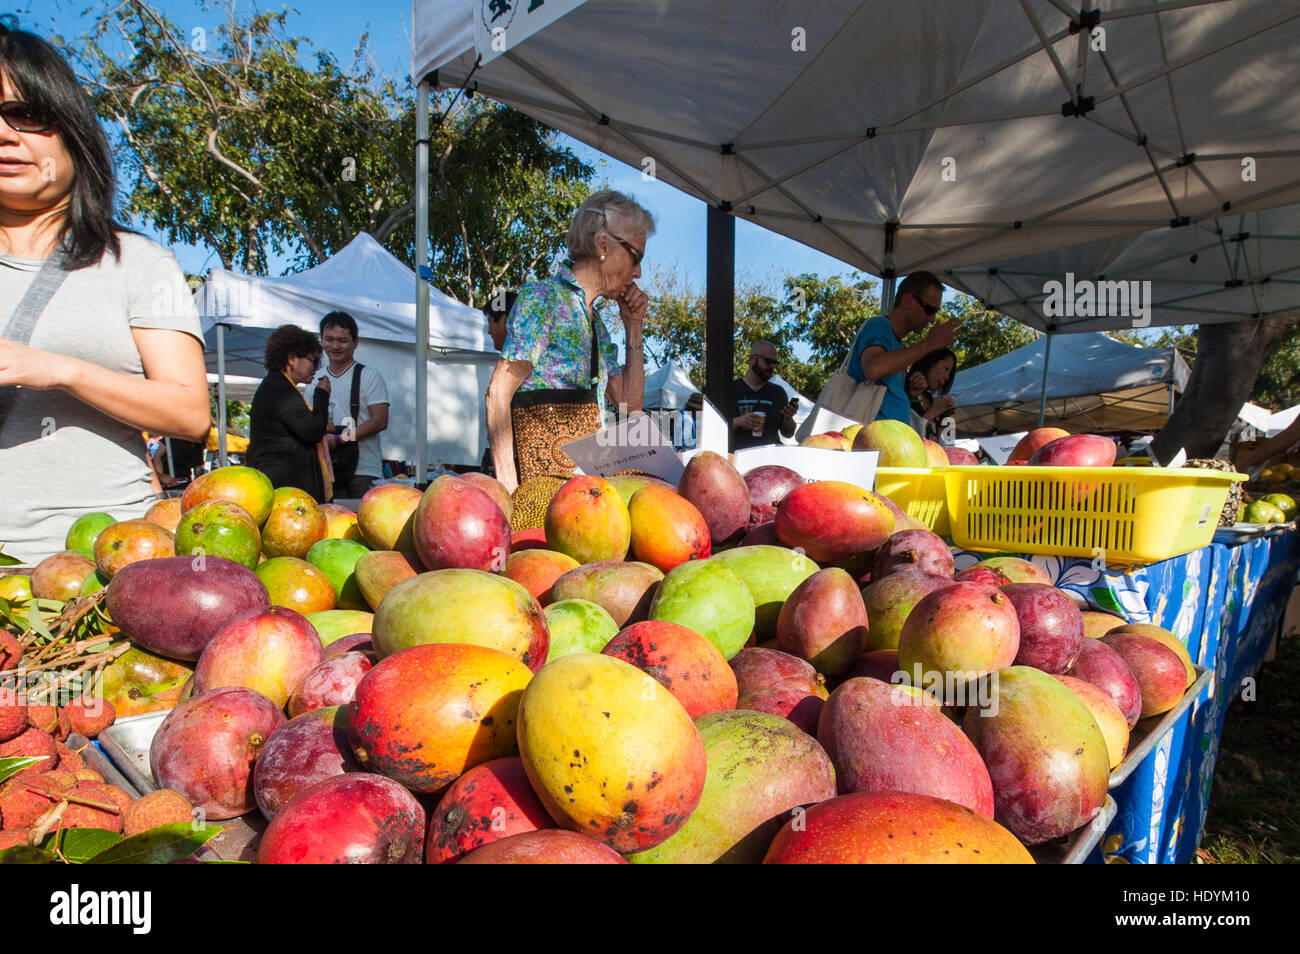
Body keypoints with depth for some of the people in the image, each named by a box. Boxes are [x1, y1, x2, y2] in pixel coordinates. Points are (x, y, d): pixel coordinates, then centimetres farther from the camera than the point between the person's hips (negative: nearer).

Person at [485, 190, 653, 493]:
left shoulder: (596, 324, 19)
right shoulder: (542, 298, -5)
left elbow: (630, 403, 16)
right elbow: (498, 394, -13)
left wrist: (633, 326, 14)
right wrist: (507, 484, -21)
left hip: (586, 472, 7)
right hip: (540, 469, -7)